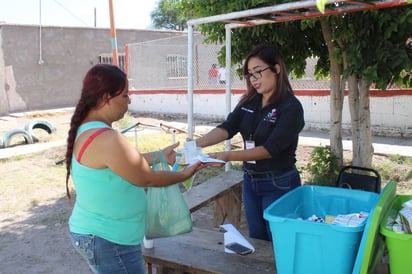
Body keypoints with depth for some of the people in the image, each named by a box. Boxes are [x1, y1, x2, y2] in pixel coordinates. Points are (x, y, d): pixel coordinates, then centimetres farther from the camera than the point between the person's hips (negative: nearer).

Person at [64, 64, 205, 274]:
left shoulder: (86, 129, 2)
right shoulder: (107, 139, -28)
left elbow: (130, 162, 11)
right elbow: (146, 179, -17)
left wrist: (160, 156, 12)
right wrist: (185, 174, -4)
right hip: (108, 240, -10)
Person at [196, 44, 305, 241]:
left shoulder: (291, 107, -15)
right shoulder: (248, 102, 3)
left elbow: (271, 148, -23)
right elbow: (227, 128, -9)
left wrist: (230, 156, -31)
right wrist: (197, 143, -24)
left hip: (278, 184, -6)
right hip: (250, 181, 6)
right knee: (256, 241, 19)